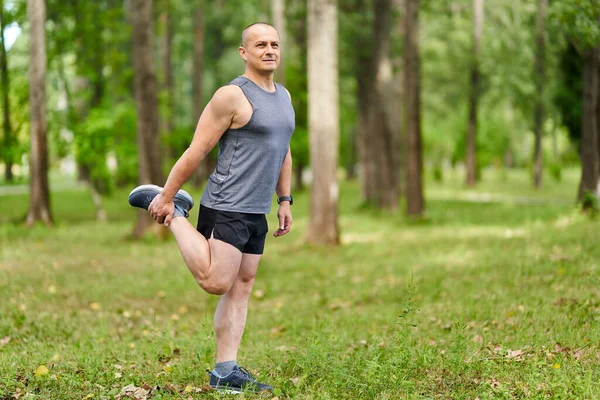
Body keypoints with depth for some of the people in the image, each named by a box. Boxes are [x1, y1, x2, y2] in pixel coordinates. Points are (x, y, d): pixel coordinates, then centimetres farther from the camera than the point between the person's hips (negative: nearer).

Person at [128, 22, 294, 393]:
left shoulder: (284, 96, 14)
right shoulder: (232, 96, -12)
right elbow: (196, 151, -11)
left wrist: (285, 201, 18)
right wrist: (166, 196, -10)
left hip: (257, 212, 8)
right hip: (226, 209, -8)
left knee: (241, 288, 7)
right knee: (216, 282, -11)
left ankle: (226, 371, 11)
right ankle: (175, 212, 9)